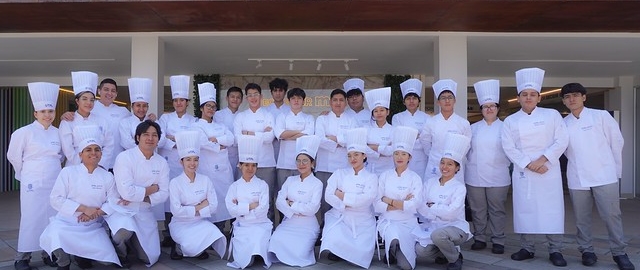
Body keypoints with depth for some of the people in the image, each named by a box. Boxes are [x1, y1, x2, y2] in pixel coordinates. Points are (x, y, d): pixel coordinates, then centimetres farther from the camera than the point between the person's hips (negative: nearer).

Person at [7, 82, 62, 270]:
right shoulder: (24, 132, -8)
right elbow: (13, 156, 1)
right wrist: (27, 175, 9)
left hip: (55, 183, 4)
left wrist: (52, 169, 13)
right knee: (31, 219, -1)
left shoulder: (58, 133, 5)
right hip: (33, 184, -4)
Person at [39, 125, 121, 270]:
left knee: (106, 257, -18)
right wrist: (84, 208, -18)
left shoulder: (107, 176, 3)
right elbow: (56, 199, -10)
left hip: (93, 227, 2)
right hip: (67, 223, -2)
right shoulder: (68, 172, -4)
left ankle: (82, 254, 20)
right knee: (56, 237, -36)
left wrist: (97, 212, -19)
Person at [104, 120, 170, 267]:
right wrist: (151, 189, -12)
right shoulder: (125, 157, -15)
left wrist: (139, 196, -18)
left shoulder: (162, 162, -1)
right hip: (121, 208, -4)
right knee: (125, 229, -39)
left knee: (150, 258, 4)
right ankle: (119, 252, -3)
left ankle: (131, 238, 35)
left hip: (144, 212, 5)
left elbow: (163, 194, -4)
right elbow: (126, 192, -24)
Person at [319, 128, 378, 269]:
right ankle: (336, 252, 4)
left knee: (361, 253, -20)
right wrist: (347, 205, -16)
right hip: (340, 218, 1)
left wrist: (343, 196, -12)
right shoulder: (339, 173, 7)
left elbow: (366, 199, -14)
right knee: (335, 242, -29)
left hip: (362, 221, 0)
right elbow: (328, 196, -4)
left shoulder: (372, 177, 3)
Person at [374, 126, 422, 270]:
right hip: (387, 221, 1)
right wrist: (401, 204, -12)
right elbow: (377, 206, -4)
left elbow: (413, 206, -14)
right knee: (394, 238, -35)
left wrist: (388, 200, -11)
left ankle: (396, 251, 9)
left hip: (408, 222, -1)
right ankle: (391, 252, -4)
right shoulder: (384, 176, 3)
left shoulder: (415, 178, -1)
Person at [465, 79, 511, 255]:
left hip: (497, 176, -2)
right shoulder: (473, 128, 9)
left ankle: (498, 241, 14)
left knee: (497, 210, 3)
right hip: (475, 176, 2)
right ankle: (480, 238, 20)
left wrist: (504, 165, -4)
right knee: (478, 210, 7)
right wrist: (473, 162, 4)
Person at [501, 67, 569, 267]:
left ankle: (555, 251, 13)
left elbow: (562, 141, -4)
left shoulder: (552, 115, 3)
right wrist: (529, 165, -13)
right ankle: (527, 248, 17)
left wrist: (542, 159, -15)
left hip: (549, 171, -1)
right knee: (525, 210, 4)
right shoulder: (510, 121, 5)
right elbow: (509, 148, -3)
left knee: (552, 210, 0)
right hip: (522, 173, 1)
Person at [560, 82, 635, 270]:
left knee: (612, 216, 1)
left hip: (604, 175, -2)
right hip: (577, 178, 2)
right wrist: (578, 164, 9)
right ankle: (586, 250, 21)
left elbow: (617, 141, 3)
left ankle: (619, 253, 15)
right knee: (581, 218, 8)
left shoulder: (601, 116, -1)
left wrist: (615, 168, 4)